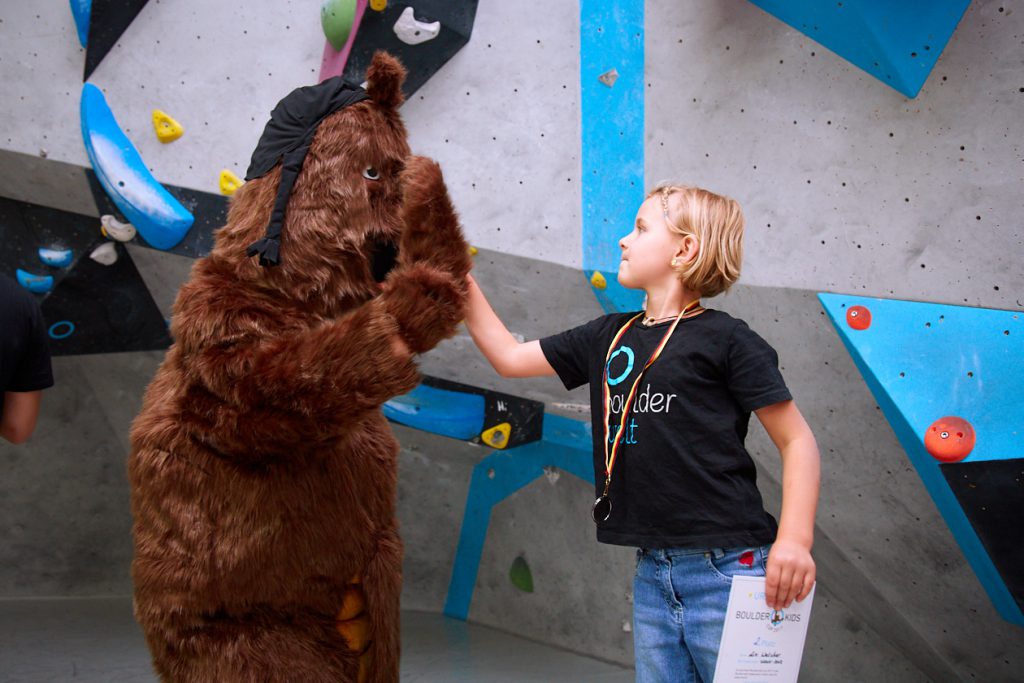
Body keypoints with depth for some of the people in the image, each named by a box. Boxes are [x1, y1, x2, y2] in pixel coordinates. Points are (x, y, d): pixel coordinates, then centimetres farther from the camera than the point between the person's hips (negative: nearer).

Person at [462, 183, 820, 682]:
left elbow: (797, 441, -5)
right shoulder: (608, 336, 13)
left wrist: (795, 539, -17)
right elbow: (510, 357, 19)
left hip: (727, 571, -6)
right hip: (652, 575, 6)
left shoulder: (724, 338, -5)